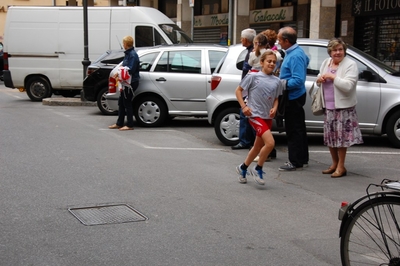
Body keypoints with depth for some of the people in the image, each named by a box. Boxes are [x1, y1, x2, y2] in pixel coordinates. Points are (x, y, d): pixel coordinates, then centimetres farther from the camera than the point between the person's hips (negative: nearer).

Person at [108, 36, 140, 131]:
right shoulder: (128, 53, 13)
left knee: (127, 103, -3)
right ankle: (119, 123, 25)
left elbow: (131, 70, -24)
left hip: (131, 82, -10)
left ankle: (129, 125, 5)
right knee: (121, 102, 15)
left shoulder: (133, 54, -17)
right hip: (126, 82, 10)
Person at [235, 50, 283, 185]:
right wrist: (244, 106, -10)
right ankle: (258, 170, 0)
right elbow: (239, 90, 0)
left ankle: (242, 168, 36)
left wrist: (274, 108, -3)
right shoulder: (253, 77, -7)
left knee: (258, 146, 16)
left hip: (268, 117, 6)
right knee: (270, 142, -20)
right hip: (255, 115, -6)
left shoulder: (276, 81, 6)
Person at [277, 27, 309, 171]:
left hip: (293, 98, -11)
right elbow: (306, 60, 27)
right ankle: (302, 159, 26)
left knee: (293, 130, -4)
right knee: (299, 129, 16)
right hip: (296, 96, 11)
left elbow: (298, 81, -28)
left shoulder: (294, 56, -24)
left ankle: (295, 162, 2)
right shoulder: (297, 51, 8)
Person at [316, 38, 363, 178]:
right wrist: (319, 79, -2)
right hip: (328, 106, 7)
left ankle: (341, 166, 8)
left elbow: (348, 86, -21)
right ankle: (334, 163, 27)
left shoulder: (350, 65, -10)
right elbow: (319, 82, 21)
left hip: (343, 107, -6)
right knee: (330, 136, 12)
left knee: (341, 136, -3)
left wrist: (332, 77, -20)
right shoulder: (326, 62, 11)